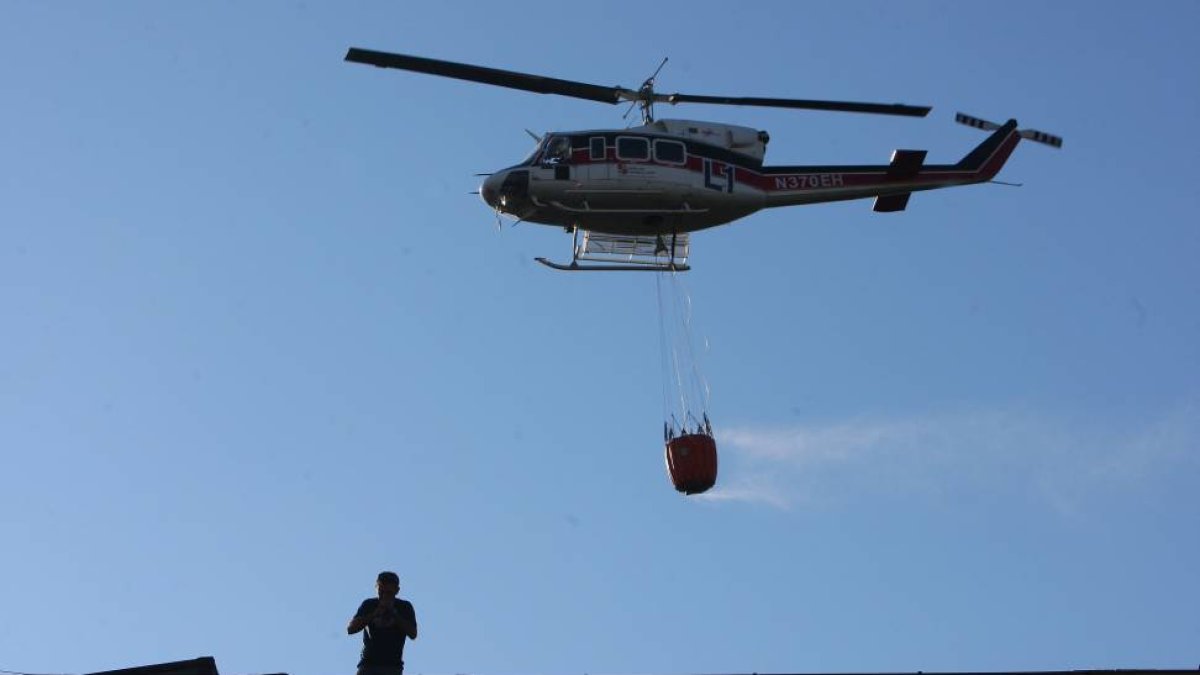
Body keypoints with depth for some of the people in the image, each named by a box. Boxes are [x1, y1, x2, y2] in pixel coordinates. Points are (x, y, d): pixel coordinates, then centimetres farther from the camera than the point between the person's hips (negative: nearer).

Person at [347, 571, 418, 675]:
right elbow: (350, 629, -3)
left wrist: (394, 613, -13)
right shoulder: (369, 605, 7)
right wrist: (375, 614, -13)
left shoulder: (404, 607, 5)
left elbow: (413, 634, -7)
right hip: (368, 663, 1)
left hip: (392, 666, -1)